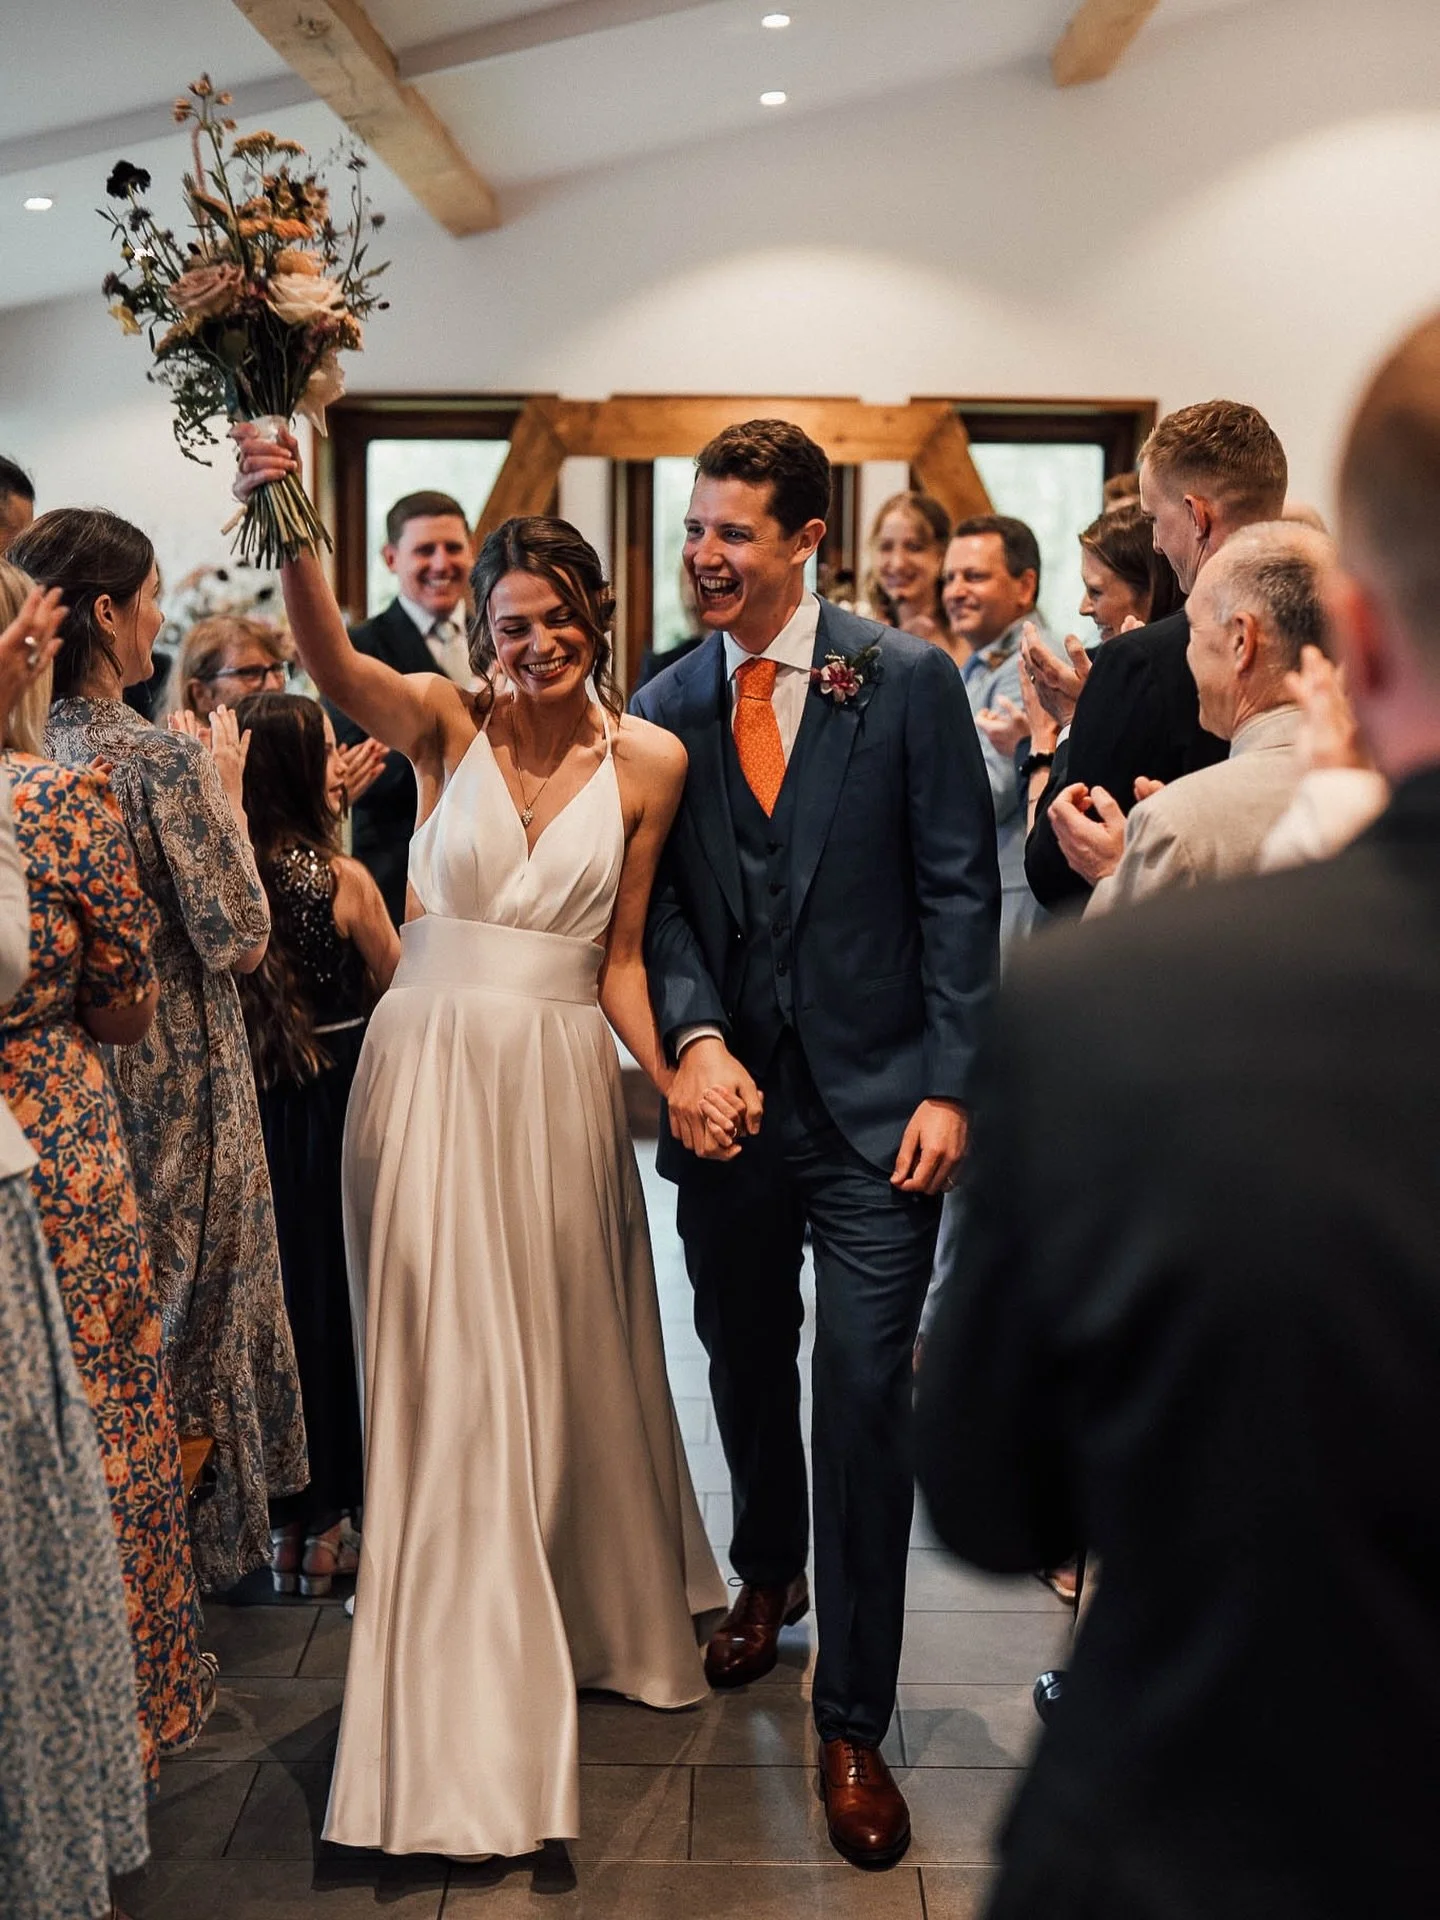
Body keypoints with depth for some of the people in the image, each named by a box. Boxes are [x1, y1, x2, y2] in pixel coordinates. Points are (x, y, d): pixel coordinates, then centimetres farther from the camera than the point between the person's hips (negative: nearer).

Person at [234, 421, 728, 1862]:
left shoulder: (647, 759, 1)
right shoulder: (444, 725, -3)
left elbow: (618, 959, 5)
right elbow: (330, 665, -24)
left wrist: (670, 1081, -4)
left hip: (561, 1080, 2)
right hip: (429, 1068, -1)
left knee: (568, 1364, 15)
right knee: (445, 1376, 3)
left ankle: (593, 1613, 43)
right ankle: (466, 1706, 20)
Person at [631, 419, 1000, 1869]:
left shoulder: (907, 681, -5)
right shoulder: (665, 706, 4)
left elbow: (959, 890, -5)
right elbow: (659, 898, 4)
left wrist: (950, 1085, -11)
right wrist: (693, 1035, -14)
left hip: (874, 1100, -3)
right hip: (727, 1096, 4)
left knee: (862, 1394, -4)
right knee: (745, 1365, 19)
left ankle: (853, 1719, 12)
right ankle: (767, 1576, 47)